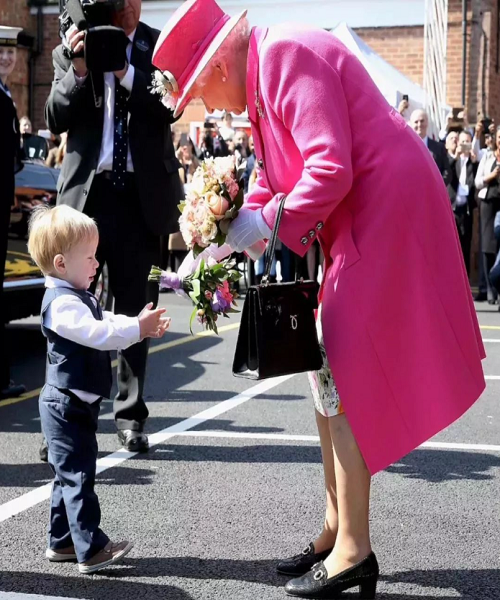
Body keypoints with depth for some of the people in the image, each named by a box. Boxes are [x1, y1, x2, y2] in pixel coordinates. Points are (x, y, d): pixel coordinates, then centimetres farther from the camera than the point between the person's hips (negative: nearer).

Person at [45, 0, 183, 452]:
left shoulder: (162, 48, 4)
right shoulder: (70, 53, 7)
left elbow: (172, 107, -9)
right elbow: (56, 119, -1)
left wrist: (124, 70, -18)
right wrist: (79, 70, -15)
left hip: (143, 195, 0)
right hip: (85, 193, 1)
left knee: (136, 309, 6)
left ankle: (130, 416, 16)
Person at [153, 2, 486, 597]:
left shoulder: (289, 57, -18)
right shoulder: (260, 77, 14)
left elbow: (331, 169, -26)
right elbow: (273, 177, 18)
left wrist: (266, 221, -16)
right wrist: (229, 236, 7)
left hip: (386, 210, -10)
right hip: (356, 220, 10)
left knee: (344, 381, -9)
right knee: (325, 372, 12)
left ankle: (353, 552, -2)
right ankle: (336, 529, 20)